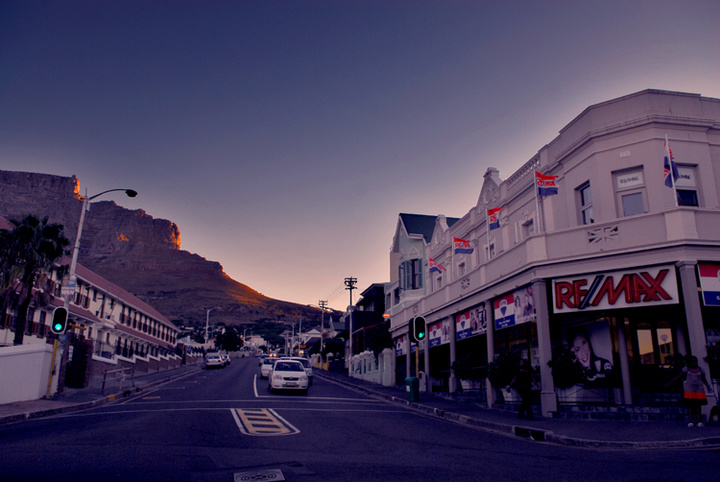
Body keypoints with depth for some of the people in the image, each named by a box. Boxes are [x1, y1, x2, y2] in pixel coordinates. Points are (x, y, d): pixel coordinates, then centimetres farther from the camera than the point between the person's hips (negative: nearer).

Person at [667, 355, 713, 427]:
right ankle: (690, 421, -7)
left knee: (698, 406, -1)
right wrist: (670, 382, -2)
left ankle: (698, 422, 2)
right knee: (690, 406, -6)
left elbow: (704, 379, 20)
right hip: (689, 390, -2)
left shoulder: (700, 370, 10)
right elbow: (678, 376, 4)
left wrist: (708, 386, 4)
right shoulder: (686, 368, 5)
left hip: (699, 390, 2)